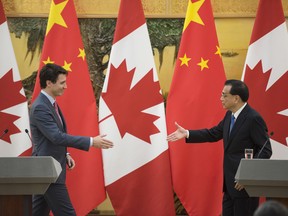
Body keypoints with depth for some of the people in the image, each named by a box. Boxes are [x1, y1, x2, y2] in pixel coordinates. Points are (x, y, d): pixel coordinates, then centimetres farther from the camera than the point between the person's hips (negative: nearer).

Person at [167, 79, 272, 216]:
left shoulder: (253, 118, -18)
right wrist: (187, 134, 11)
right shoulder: (230, 115, 8)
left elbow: (266, 150, -18)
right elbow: (214, 134, 18)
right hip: (230, 182, 9)